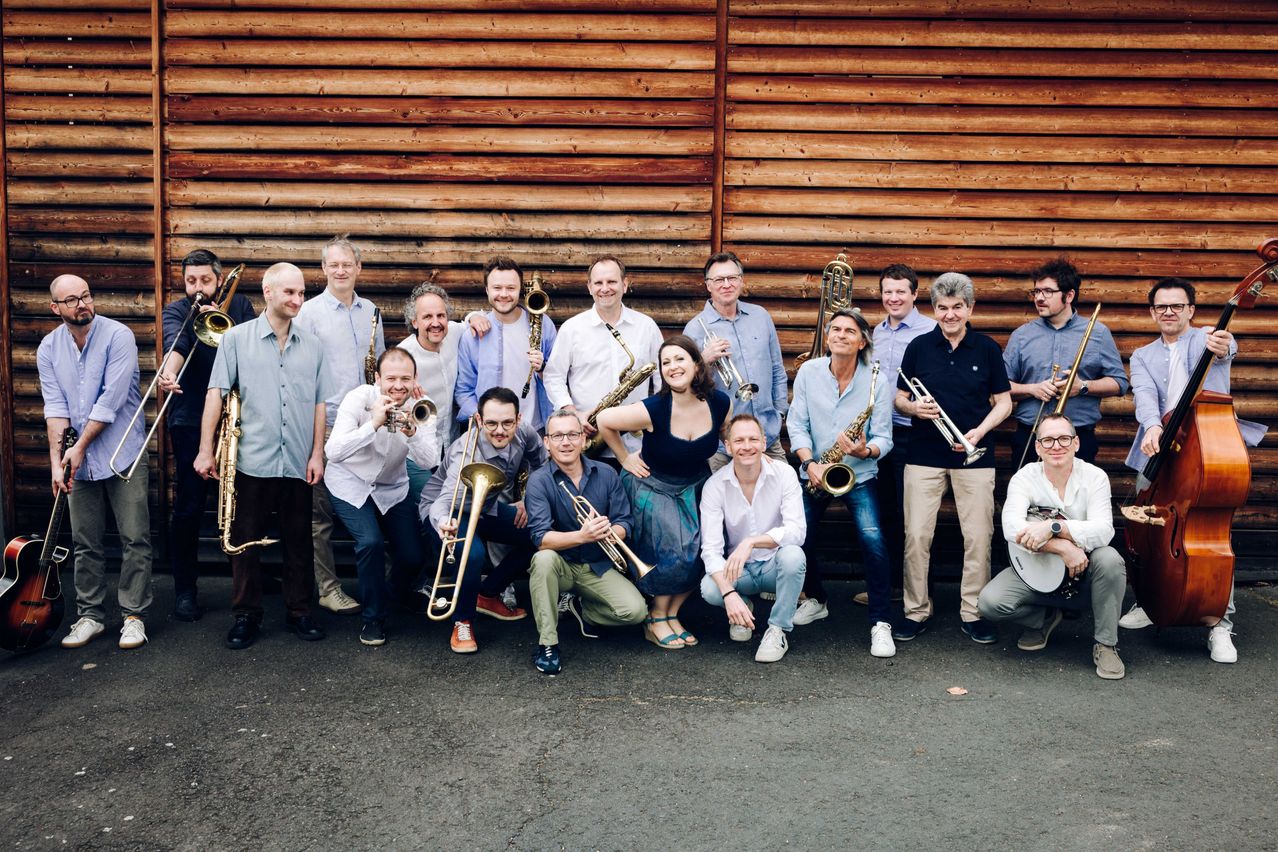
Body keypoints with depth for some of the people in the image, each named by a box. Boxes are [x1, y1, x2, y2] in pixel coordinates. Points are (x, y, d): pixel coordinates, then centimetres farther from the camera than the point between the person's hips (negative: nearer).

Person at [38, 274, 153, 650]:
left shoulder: (118, 336, -11)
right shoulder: (48, 348, 4)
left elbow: (111, 400, -16)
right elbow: (55, 406, -3)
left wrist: (80, 446, -13)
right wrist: (56, 458, -12)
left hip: (123, 455, -4)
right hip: (77, 460, 4)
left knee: (135, 540, -1)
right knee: (86, 544, 11)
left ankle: (133, 616, 8)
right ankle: (90, 615, 22)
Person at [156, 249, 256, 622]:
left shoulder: (238, 305, 9)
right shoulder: (176, 311, 1)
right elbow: (176, 343, -21)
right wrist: (169, 371, -41)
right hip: (190, 421, -2)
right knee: (189, 507, 0)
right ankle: (184, 589, 12)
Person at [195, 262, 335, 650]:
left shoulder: (312, 345, 8)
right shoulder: (236, 338, 1)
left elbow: (319, 403, 9)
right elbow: (216, 394, -3)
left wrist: (317, 453, 3)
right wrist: (206, 449, -8)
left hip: (298, 465, 2)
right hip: (252, 461, -2)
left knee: (299, 542, 10)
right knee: (244, 541, 6)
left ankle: (299, 612, 23)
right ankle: (246, 615, 19)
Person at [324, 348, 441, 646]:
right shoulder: (359, 398, -23)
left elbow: (429, 462, -26)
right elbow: (333, 452, -34)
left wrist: (411, 432, -44)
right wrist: (374, 423, -44)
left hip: (392, 488, 3)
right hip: (350, 484, -3)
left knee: (413, 558, -4)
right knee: (371, 542, -26)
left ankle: (400, 590, 35)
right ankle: (374, 618, -4)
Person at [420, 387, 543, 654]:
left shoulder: (523, 433, -19)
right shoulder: (466, 454, -37)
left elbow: (540, 461, 4)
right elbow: (446, 499, -50)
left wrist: (527, 499, -2)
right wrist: (444, 523, -71)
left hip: (488, 507, 7)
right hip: (448, 511, -7)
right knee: (473, 554, -34)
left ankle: (488, 594, 12)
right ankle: (463, 622, -7)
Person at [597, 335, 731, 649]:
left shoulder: (720, 403, -14)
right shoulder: (654, 410, -28)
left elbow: (728, 437, 9)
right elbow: (604, 420, -15)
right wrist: (626, 459, -9)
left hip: (695, 487, 4)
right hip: (653, 486, -4)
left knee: (700, 550, -8)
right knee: (674, 551, -17)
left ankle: (671, 615, 14)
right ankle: (656, 620, 5)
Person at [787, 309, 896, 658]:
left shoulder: (878, 379, -10)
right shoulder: (808, 372, -4)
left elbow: (883, 438, -9)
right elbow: (797, 424, -4)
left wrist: (866, 451, -31)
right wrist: (810, 462, -19)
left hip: (859, 474, -2)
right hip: (815, 472, 3)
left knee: (873, 540, -18)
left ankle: (881, 623, -6)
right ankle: (815, 600, 28)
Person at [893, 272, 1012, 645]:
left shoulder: (987, 348, 4)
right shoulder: (919, 347, 5)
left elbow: (1003, 402, 6)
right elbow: (899, 399, 9)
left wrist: (980, 431, -12)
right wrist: (914, 407, -14)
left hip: (975, 456, 0)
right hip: (924, 455, 0)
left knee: (978, 537, 2)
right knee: (916, 536, -1)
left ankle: (973, 613, 16)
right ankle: (916, 611, 13)